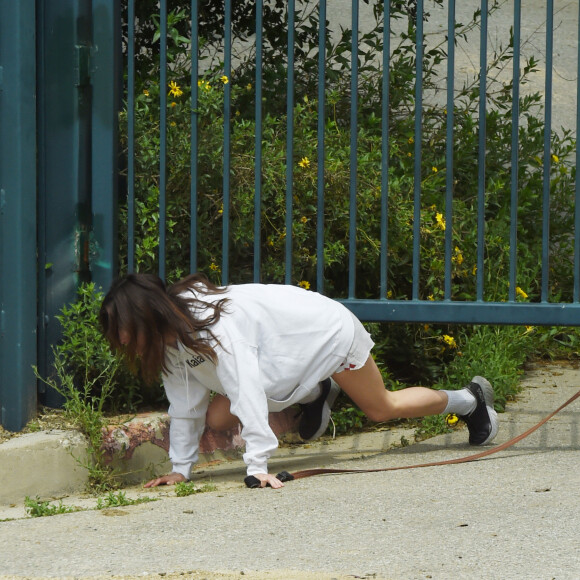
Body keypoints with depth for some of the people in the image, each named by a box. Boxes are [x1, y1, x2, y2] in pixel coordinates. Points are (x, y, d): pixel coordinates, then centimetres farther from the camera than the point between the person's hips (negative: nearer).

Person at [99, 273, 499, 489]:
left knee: (381, 409, 11)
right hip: (290, 350, 8)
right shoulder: (171, 337, -14)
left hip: (330, 332, -8)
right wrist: (180, 469, -8)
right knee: (217, 418, -5)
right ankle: (318, 395, 18)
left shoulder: (216, 326, -41)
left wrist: (257, 465, -49)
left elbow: (246, 390, -46)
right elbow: (185, 405, -6)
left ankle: (471, 399, 38)